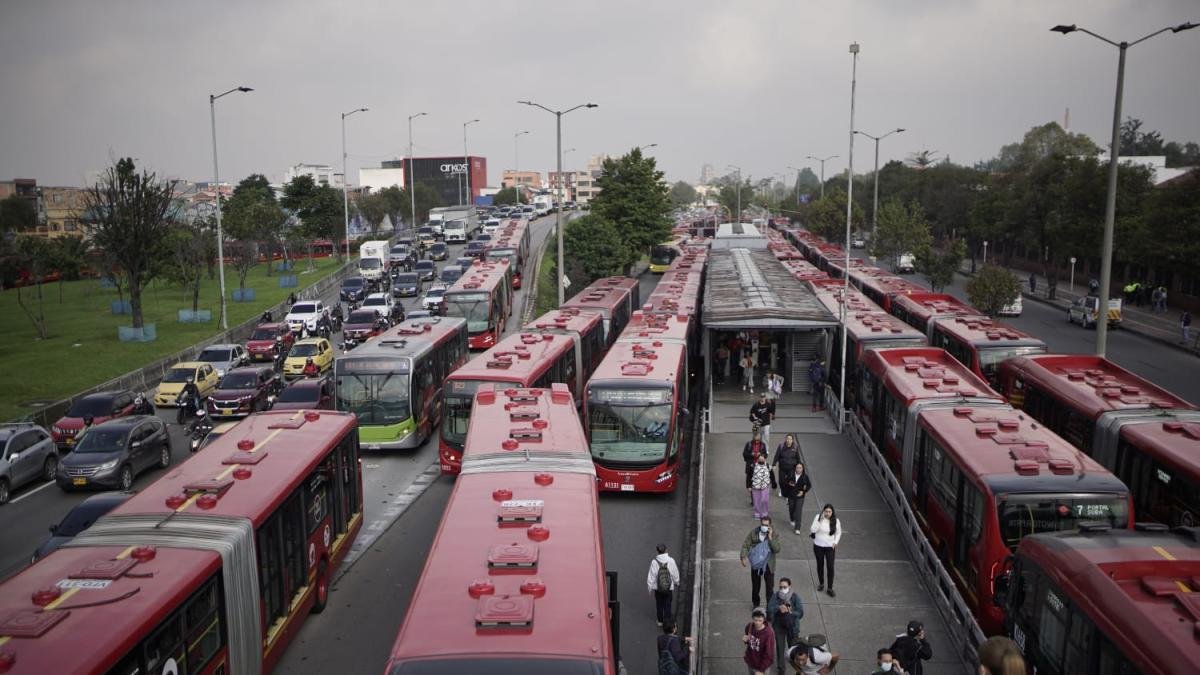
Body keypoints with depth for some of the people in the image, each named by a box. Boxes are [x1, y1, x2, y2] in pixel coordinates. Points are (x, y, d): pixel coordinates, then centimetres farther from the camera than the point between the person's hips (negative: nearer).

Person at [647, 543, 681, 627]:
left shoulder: (654, 561, -19)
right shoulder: (671, 560, -17)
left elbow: (651, 576, -12)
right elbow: (675, 574, -4)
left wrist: (650, 587, 2)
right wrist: (677, 583, 16)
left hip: (658, 588, 0)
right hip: (669, 588, 0)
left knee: (659, 605, 20)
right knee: (667, 605, 12)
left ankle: (660, 621, 34)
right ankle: (667, 622, 17)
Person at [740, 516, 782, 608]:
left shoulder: (774, 535, -10)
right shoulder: (753, 533, -7)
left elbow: (777, 549, -20)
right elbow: (745, 545, -8)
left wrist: (770, 537, -27)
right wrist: (744, 557, -24)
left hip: (768, 565, -2)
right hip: (756, 565, 2)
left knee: (770, 587, -1)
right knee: (755, 586, 17)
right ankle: (756, 604, 38)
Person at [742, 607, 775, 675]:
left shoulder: (768, 633, -28)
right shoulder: (749, 627, -12)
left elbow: (769, 655, -23)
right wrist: (746, 640, -13)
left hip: (762, 665, -5)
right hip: (750, 662, 5)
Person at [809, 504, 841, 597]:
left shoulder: (836, 521, -9)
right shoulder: (818, 517, -14)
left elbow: (838, 533, 8)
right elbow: (813, 529, -22)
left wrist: (835, 542, -5)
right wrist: (820, 520, -31)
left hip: (830, 547, 0)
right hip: (818, 546, 0)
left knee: (830, 567, -3)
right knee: (820, 565, 16)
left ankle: (830, 588, 8)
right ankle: (821, 583, 37)